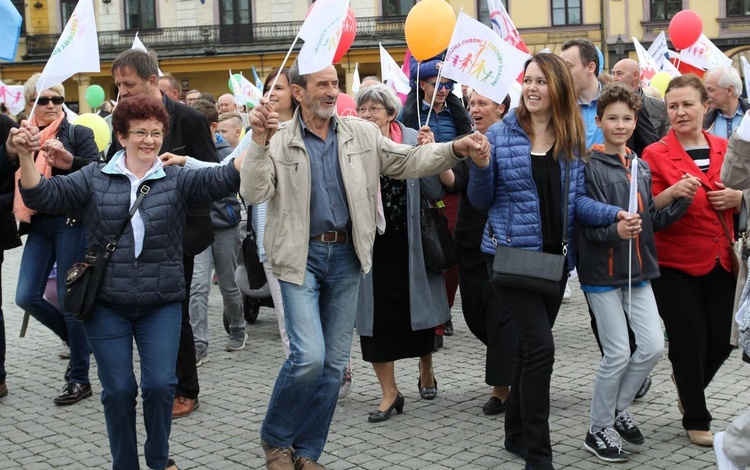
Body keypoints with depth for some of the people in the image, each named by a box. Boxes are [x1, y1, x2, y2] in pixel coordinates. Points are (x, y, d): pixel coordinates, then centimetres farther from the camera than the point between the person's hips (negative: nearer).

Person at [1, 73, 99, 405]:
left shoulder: (78, 133, 0)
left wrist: (68, 160, -30)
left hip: (70, 222, -5)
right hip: (38, 225, 5)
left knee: (69, 297, -3)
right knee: (27, 297, -1)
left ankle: (79, 378, 8)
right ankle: (80, 341, 24)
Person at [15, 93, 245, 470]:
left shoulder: (177, 181, 1)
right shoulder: (95, 178, 3)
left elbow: (221, 180, -14)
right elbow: (43, 195, -4)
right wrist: (25, 157, -20)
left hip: (161, 303, 0)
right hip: (106, 304, 0)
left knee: (160, 383, -4)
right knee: (118, 389, 2)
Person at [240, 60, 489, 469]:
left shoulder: (360, 133, 5)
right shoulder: (278, 140, -5)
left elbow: (408, 160, 2)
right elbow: (254, 193, -14)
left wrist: (455, 149, -13)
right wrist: (259, 141, -26)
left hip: (346, 256, 4)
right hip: (301, 257, -4)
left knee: (334, 362, 8)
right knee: (309, 356, -14)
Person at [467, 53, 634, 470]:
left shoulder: (573, 140, 6)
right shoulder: (500, 135, -4)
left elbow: (577, 201, 5)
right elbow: (481, 200, -1)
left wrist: (614, 214, -12)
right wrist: (481, 166, -19)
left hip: (555, 257, 5)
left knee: (529, 346, 15)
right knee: (540, 346, -14)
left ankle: (517, 434, 31)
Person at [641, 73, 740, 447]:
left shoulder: (724, 149, 7)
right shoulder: (655, 155, -6)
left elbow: (741, 198, 17)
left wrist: (738, 197, -5)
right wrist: (671, 193, -27)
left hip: (720, 262, 4)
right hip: (675, 265, -4)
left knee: (721, 342, 8)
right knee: (689, 342, 0)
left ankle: (687, 384, 40)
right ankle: (696, 421, 19)